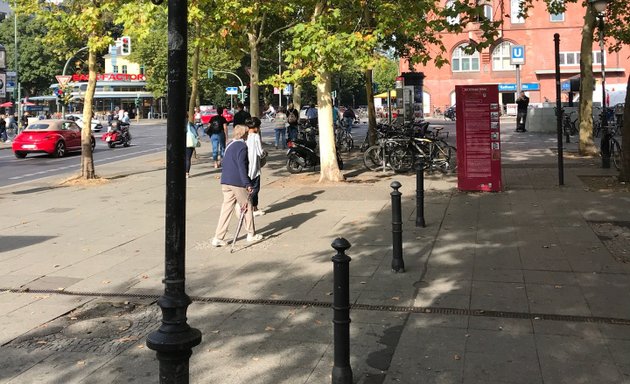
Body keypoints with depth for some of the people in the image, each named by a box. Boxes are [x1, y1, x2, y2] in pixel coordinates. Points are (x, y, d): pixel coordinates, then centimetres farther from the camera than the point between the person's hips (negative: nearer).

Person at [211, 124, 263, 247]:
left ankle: (218, 238, 3)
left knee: (226, 208, 7)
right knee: (247, 207, 9)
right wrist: (247, 183, -18)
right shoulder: (242, 146, -10)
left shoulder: (229, 145, 15)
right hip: (237, 182, -7)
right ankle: (251, 234, 18)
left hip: (225, 182, 7)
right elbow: (242, 166, -18)